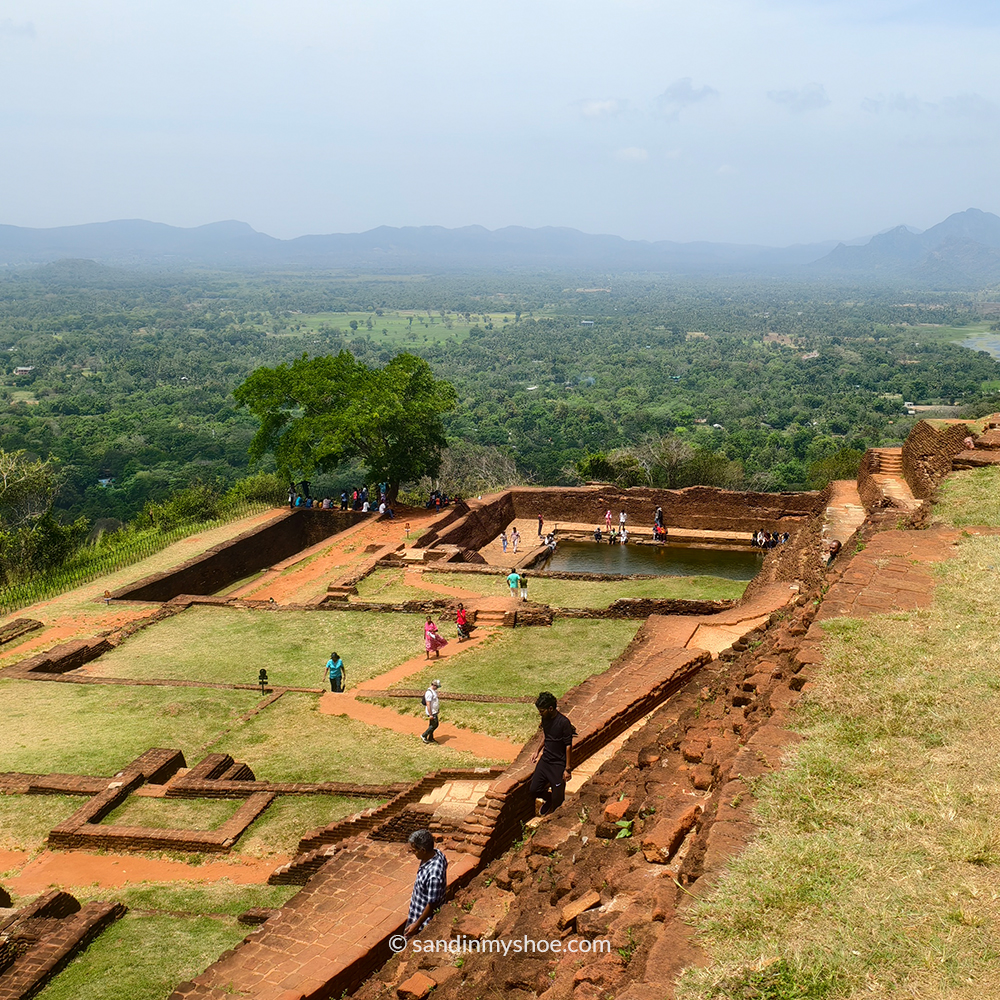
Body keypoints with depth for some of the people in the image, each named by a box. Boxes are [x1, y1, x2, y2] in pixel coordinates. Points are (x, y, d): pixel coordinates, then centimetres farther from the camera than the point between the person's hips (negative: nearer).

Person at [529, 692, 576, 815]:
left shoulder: (563, 722, -22)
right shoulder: (545, 719, 0)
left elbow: (568, 746, -18)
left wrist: (568, 769, -17)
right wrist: (538, 751, 18)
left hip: (558, 764, -6)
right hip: (545, 760, 6)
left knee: (557, 800, 1)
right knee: (534, 790, 8)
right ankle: (548, 799, 36)